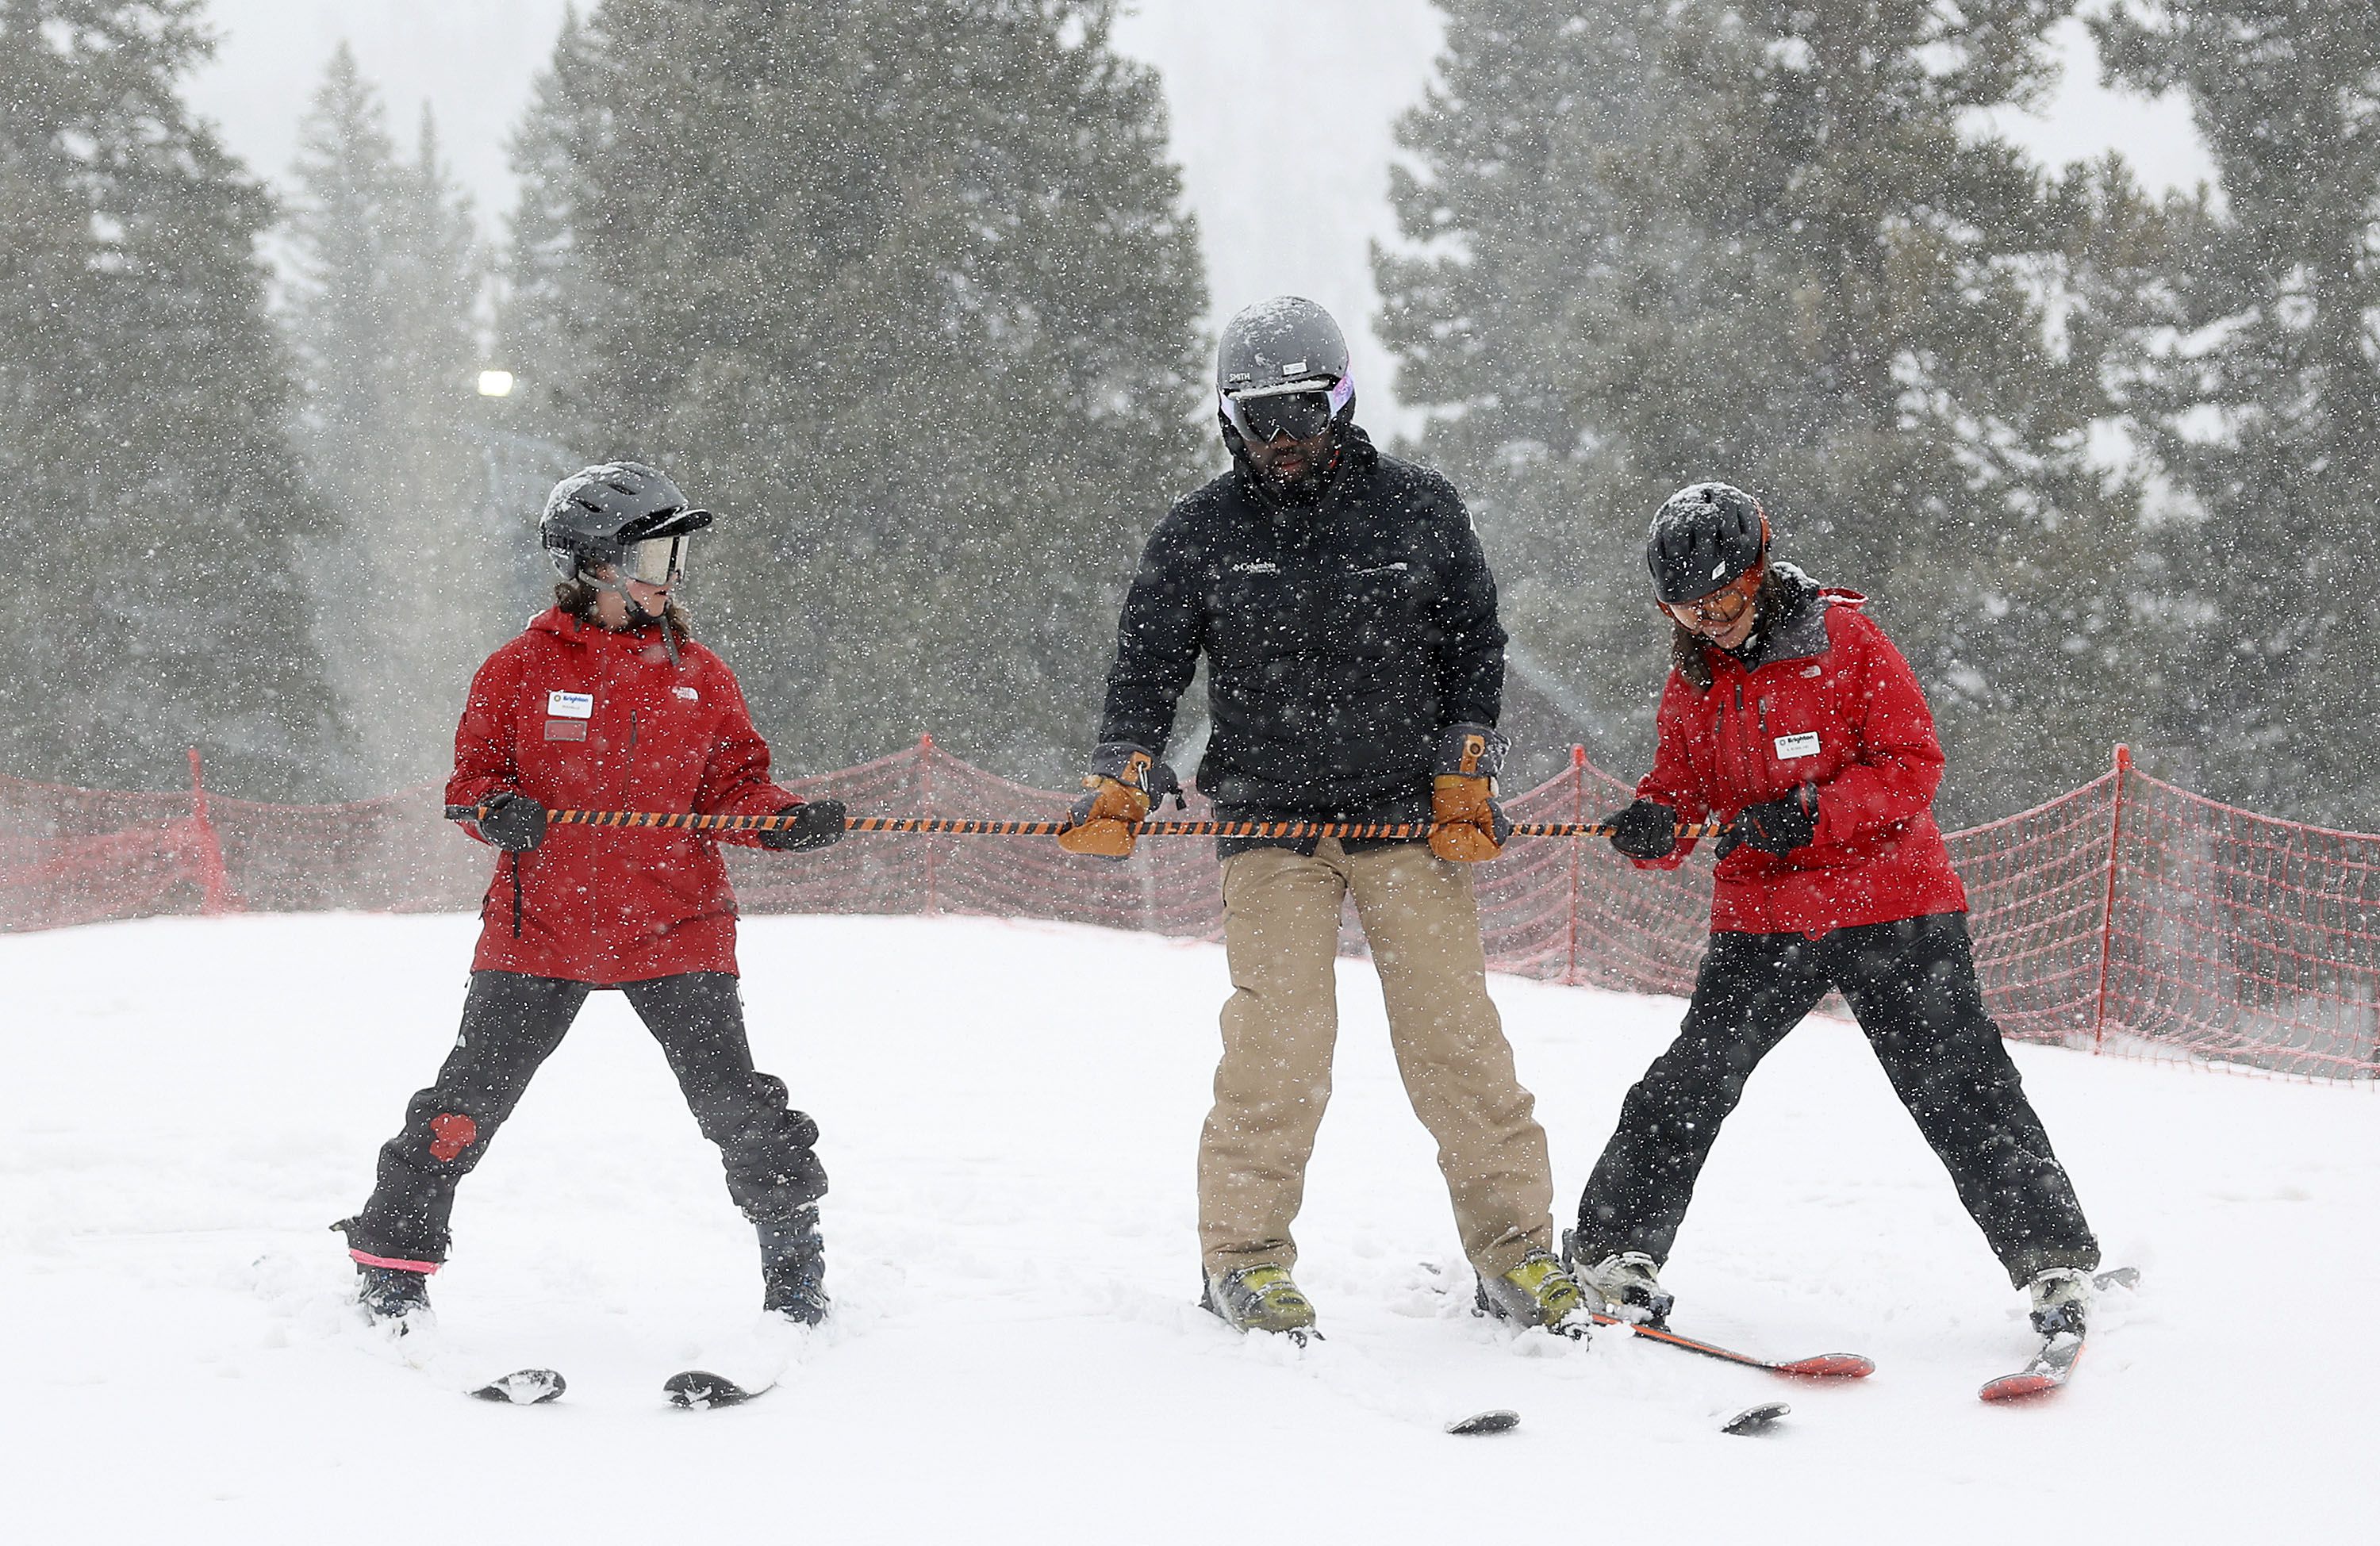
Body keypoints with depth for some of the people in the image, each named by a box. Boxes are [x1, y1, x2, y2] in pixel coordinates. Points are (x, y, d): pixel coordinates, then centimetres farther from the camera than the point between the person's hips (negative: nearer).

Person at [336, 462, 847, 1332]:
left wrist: (786, 821, -10)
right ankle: (391, 1261, 16)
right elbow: (472, 775, 4)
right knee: (467, 1103, -1)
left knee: (736, 1104, -5)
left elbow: (733, 786, 9)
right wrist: (498, 809, -18)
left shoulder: (699, 676, 7)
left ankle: (795, 1263, 13)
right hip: (540, 925, -1)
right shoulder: (522, 669, 1)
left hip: (673, 925, 1)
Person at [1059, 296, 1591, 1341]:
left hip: (1408, 819, 1)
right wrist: (1120, 786, -7)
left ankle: (1516, 1253, 6)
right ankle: (1245, 1255, 4)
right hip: (1269, 823, 0)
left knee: (1456, 1037, -4)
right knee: (1281, 1040, -11)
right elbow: (1146, 675, 8)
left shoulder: (1420, 512, 3)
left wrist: (1463, 777, 3)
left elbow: (1474, 650, 12)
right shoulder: (1200, 535, 3)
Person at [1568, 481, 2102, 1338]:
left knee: (1959, 1087, -5)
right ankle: (1614, 1247, 3)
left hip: (1891, 904, -3)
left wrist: (1810, 813, -22)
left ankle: (2054, 1262, 2)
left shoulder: (1845, 641, -7)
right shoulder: (1692, 681, 8)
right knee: (1693, 1080, -7)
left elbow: (1912, 766, -9)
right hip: (1761, 913, 4)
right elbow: (1681, 790, 10)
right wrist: (1654, 827, -14)